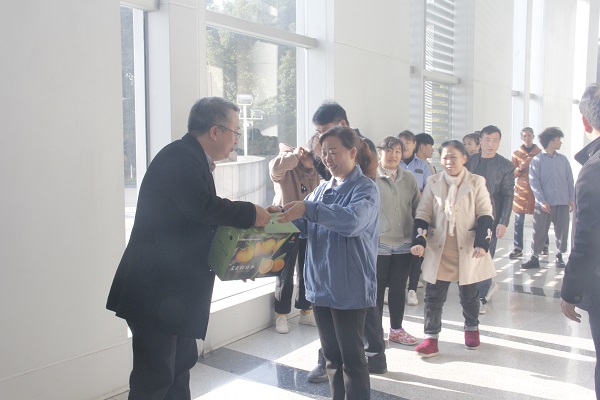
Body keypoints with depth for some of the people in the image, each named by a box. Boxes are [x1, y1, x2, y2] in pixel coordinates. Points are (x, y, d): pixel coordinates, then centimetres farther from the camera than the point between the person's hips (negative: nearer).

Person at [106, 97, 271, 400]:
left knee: (181, 364, 20)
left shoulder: (189, 158, 13)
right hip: (156, 289, -10)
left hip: (173, 287, 10)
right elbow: (204, 207, -31)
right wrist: (251, 214, -16)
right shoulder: (179, 157, -16)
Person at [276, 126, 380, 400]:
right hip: (320, 284, 7)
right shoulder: (323, 188, 11)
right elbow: (305, 227, 12)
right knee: (331, 355, 17)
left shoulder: (365, 188, -10)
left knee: (352, 357, 4)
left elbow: (353, 220, -30)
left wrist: (308, 209, -38)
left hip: (350, 287, -7)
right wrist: (283, 213, -7)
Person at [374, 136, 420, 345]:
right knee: (377, 288, 7)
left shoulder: (409, 178, 7)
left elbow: (417, 208, 12)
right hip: (378, 242, -4)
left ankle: (396, 329, 27)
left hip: (404, 243, 4)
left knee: (399, 287, 13)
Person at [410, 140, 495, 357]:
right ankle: (431, 337, 11)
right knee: (433, 295, 2)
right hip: (438, 249, 1)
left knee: (469, 294, 15)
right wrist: (419, 241, -11)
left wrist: (482, 243, -13)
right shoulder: (433, 183, 1)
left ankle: (471, 329, 38)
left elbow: (485, 215, -2)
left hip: (467, 249, -1)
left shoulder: (476, 182, -2)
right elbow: (423, 215, 2)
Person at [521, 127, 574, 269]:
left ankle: (559, 256, 23)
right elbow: (534, 183, -7)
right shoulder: (537, 160, -2)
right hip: (544, 204, -3)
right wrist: (542, 201, -13)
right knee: (539, 231, 2)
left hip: (562, 203, 3)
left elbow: (570, 180, 11)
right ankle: (535, 258, 10)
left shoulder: (563, 159, 10)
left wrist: (571, 198, 2)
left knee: (562, 230, 8)